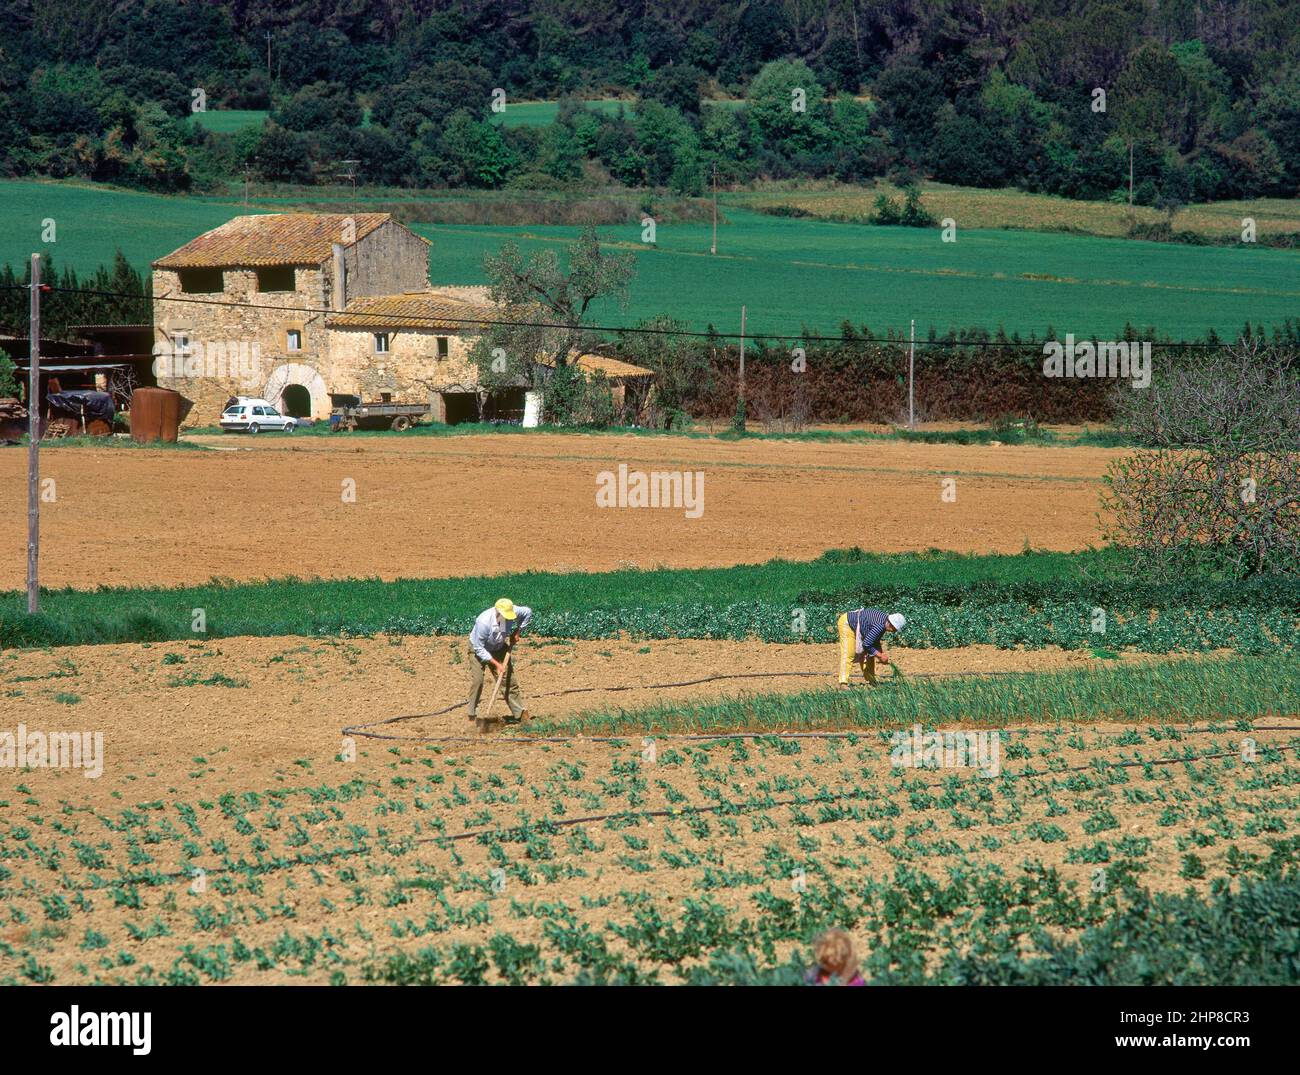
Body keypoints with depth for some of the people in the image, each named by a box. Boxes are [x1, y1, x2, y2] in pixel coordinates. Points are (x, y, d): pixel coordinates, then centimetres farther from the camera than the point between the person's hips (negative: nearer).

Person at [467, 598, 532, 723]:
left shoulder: (511, 611, -25)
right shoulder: (484, 622, -38)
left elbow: (528, 612, -1)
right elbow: (479, 649, -29)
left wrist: (517, 632, -6)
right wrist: (496, 664, -28)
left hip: (499, 648, 4)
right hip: (478, 649, -4)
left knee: (509, 679, 1)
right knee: (477, 680, -16)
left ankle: (520, 714, 7)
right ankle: (472, 716, -7)